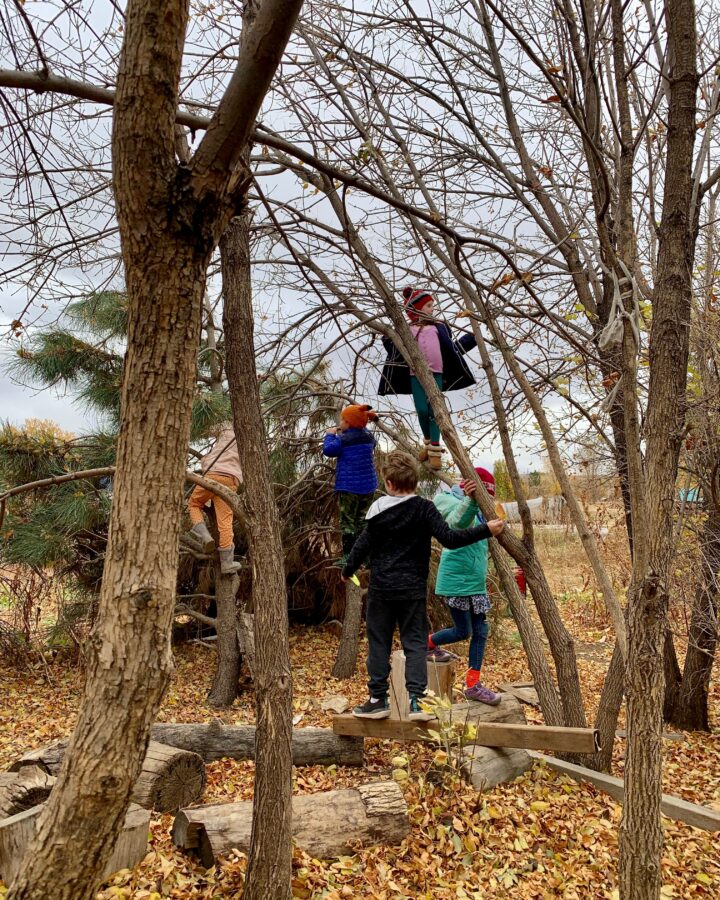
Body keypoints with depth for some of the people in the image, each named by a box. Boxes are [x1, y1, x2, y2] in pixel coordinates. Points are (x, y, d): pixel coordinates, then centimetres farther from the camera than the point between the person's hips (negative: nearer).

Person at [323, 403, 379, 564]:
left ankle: (348, 556, 0)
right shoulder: (368, 436, 7)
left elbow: (328, 449, -16)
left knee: (347, 521, 0)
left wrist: (330, 435, 2)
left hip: (348, 486, -6)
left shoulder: (344, 439, -14)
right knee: (362, 520, 15)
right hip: (368, 486, 7)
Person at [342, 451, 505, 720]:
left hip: (381, 588, 1)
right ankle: (415, 700, -3)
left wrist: (347, 571, 18)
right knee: (414, 642, 7)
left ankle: (378, 700, 16)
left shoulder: (379, 510, -3)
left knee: (379, 643, 10)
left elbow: (363, 546, 3)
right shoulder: (425, 509, -7)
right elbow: (449, 538, -15)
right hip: (413, 589, 0)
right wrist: (486, 530, -10)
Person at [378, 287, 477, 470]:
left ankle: (435, 450, -1)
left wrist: (473, 337, 14)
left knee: (434, 410, -5)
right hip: (415, 374, 0)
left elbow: (453, 349, 16)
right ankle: (428, 443, 27)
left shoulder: (439, 327, 13)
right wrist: (386, 339, 2)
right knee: (421, 410, 2)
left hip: (436, 373, 0)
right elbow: (398, 353, 12)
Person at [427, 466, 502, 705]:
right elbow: (457, 521, -36)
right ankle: (427, 643, 25)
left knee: (480, 631, 7)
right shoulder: (453, 502, -11)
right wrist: (469, 499, -51)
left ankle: (472, 685, 15)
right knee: (463, 631, -2)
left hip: (476, 583, 9)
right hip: (456, 580, -9)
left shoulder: (477, 510, 16)